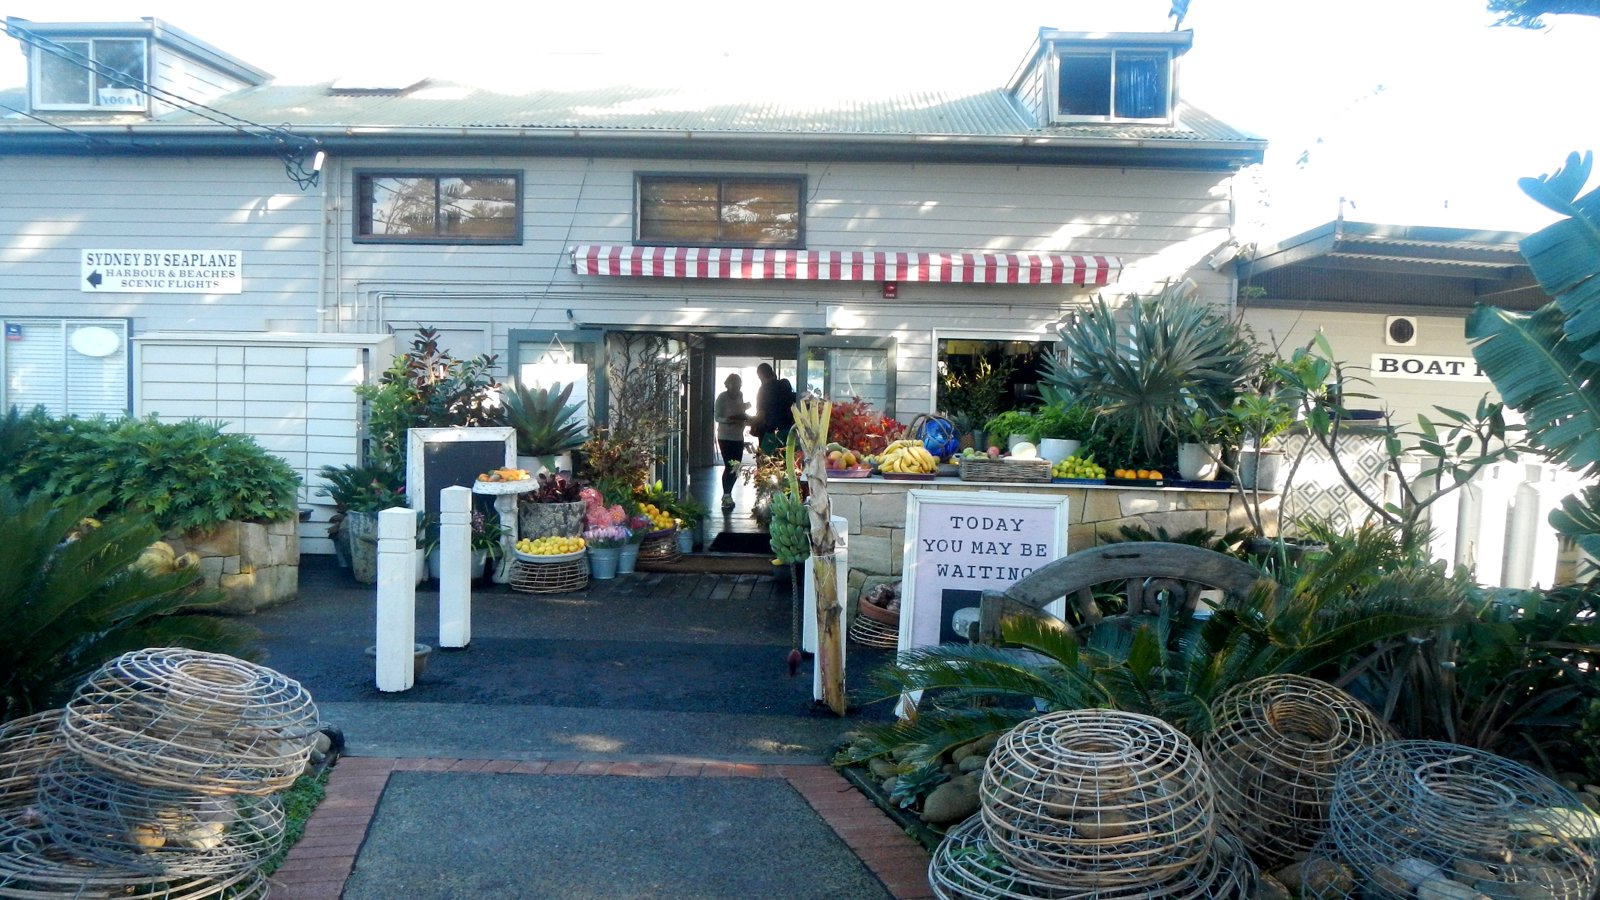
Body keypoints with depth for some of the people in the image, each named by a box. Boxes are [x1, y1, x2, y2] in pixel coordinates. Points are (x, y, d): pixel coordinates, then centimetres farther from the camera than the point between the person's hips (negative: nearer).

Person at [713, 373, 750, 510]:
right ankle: (726, 497, 2)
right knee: (729, 466, -9)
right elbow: (717, 417, -13)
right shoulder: (722, 397, -10)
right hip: (725, 437, -6)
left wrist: (746, 417, 3)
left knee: (736, 467, 8)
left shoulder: (740, 396, 8)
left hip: (738, 437, 6)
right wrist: (729, 419, -26)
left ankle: (727, 495, 23)